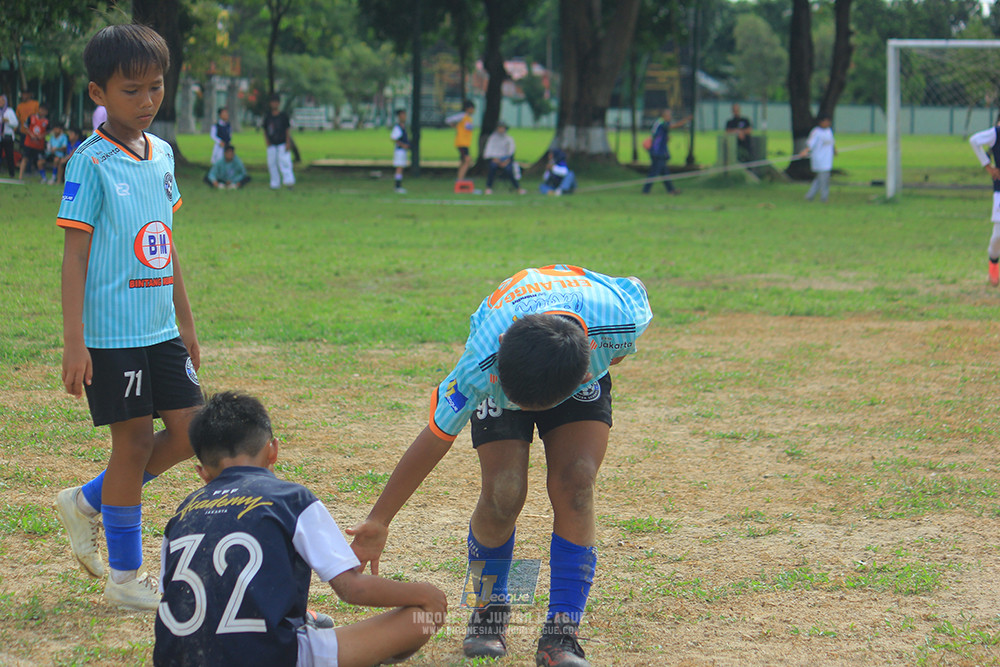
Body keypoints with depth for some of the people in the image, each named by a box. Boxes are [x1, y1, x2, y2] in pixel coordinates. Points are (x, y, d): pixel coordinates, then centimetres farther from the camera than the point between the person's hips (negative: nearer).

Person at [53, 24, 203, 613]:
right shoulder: (92, 161, -12)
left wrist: (187, 322, 19)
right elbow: (75, 254, -13)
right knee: (135, 439, -2)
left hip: (160, 328, 7)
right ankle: (125, 576, 12)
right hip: (111, 332, -7)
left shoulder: (161, 154, 9)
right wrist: (73, 341, -16)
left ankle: (88, 503, 24)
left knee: (190, 432, 6)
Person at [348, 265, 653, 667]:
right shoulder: (481, 367, -42)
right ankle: (490, 610, 9)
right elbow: (434, 440, -28)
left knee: (574, 484, -20)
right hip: (504, 364, -1)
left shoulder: (619, 321, -42)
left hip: (585, 369, 1)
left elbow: (636, 289, -15)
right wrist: (378, 521, -22)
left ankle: (561, 633, -14)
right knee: (503, 493, -18)